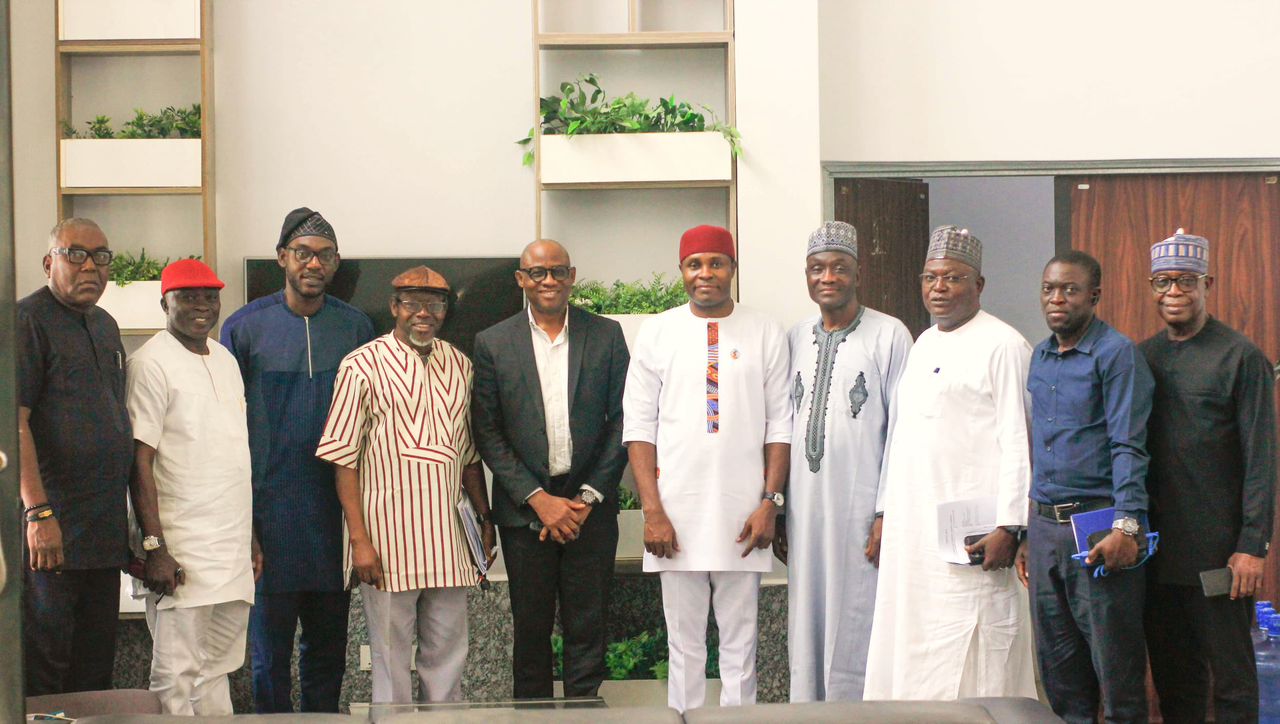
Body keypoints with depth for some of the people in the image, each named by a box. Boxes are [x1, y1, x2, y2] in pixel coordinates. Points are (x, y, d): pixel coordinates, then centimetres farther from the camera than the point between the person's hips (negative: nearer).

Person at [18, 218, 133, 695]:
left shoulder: (105, 325, 17)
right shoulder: (28, 319, -8)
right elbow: (14, 423, -16)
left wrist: (136, 522, 19)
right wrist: (38, 512, -23)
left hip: (105, 531, 8)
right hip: (50, 530, -8)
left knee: (95, 673, 11)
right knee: (41, 673, -4)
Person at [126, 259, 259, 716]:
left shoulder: (225, 360, 16)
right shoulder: (152, 362, -8)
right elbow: (140, 461, -13)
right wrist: (154, 548, -19)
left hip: (232, 551, 8)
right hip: (183, 553, -8)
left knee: (217, 671, 13)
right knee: (177, 680, -6)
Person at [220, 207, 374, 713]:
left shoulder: (355, 326, 7)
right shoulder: (246, 326, 0)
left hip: (336, 512, 3)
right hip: (270, 511, -3)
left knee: (329, 643, 12)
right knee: (270, 647, 1)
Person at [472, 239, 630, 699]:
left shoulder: (606, 335, 4)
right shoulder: (493, 343, 2)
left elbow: (622, 420, 2)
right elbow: (487, 433, -1)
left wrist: (589, 497, -6)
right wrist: (538, 499, -9)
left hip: (589, 504, 0)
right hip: (524, 507, 0)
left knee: (588, 627, 4)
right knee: (531, 628, 7)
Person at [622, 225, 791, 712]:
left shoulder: (766, 335, 5)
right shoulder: (658, 333, 4)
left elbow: (780, 426, 5)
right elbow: (639, 428, 2)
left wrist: (770, 502, -4)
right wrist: (652, 511, -6)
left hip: (743, 518, 0)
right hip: (677, 515, 0)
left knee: (740, 641, 5)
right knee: (683, 643, 6)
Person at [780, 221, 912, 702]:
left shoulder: (889, 335, -3)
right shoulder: (795, 339, 12)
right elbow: (781, 428, 15)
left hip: (861, 514, -5)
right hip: (803, 512, 5)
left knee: (856, 632, -2)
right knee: (806, 632, 8)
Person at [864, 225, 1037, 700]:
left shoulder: (1002, 346, -8)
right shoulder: (923, 344, 18)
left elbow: (1018, 443, -13)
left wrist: (1008, 527, -19)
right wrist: (886, 513, 19)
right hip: (912, 530, 8)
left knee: (968, 669, -8)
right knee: (911, 656, 8)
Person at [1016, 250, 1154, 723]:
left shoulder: (1117, 354, -7)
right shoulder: (1040, 357, 15)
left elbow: (1128, 446, -14)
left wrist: (1127, 526, -24)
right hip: (1045, 527, 7)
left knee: (1115, 666, -2)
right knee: (1058, 667, 12)